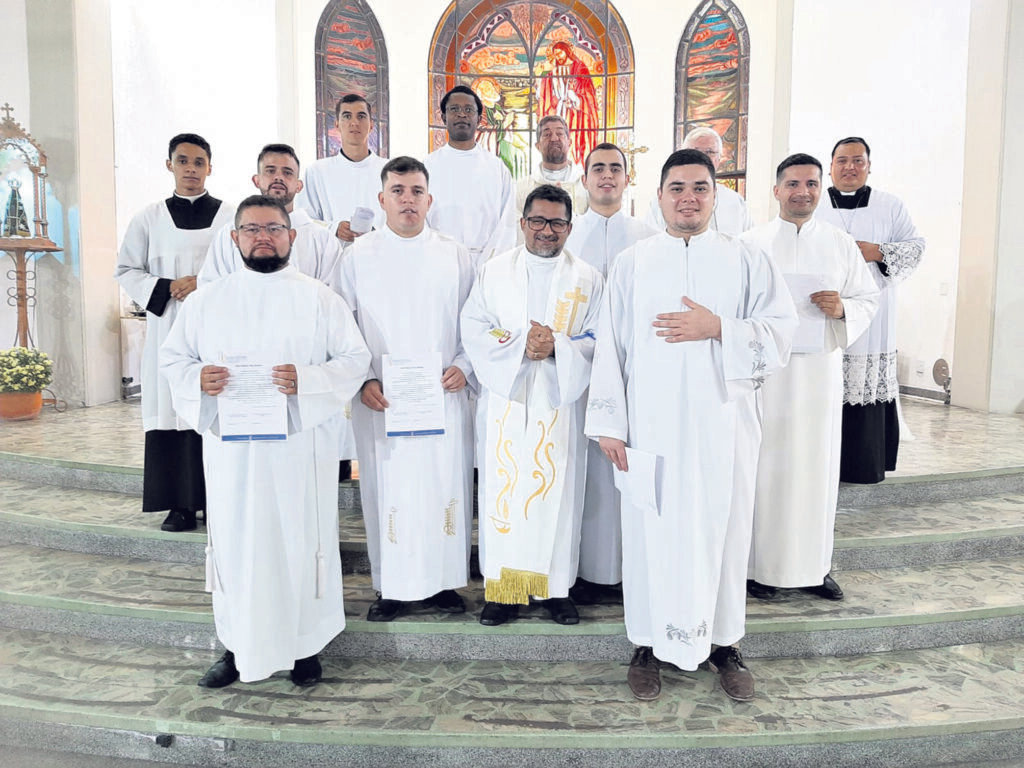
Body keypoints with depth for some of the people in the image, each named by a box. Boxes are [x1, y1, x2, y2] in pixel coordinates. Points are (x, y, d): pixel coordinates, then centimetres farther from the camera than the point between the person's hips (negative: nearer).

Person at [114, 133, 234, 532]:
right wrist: (165, 289, -7)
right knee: (171, 408, -2)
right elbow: (126, 270, 10)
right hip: (168, 329, 1)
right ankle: (180, 504, 6)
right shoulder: (149, 218, 10)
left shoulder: (229, 217, 6)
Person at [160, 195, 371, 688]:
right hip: (230, 447, 2)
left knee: (300, 540, 4)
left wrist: (306, 381, -19)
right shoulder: (208, 300, 11)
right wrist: (197, 378, -10)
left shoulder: (319, 299, 3)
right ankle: (237, 646, 24)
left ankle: (305, 645, 21)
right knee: (234, 541, 6)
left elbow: (355, 359, -1)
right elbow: (171, 356, 13)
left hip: (299, 447, -2)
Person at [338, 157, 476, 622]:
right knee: (387, 489, 4)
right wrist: (363, 381, -7)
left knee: (446, 487, 4)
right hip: (380, 400, -1)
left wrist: (463, 366, -6)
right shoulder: (359, 256, 5)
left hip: (443, 396, 1)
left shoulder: (454, 256, 8)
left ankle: (444, 581, 21)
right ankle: (391, 586, 20)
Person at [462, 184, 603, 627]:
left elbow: (598, 340, 3)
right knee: (502, 489, 0)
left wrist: (558, 347, -15)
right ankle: (502, 588, 11)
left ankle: (555, 587, 15)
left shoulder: (587, 279, 9)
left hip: (559, 402, 0)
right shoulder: (494, 271, 9)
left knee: (557, 491, 2)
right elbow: (473, 330, 2)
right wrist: (519, 346, -13)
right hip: (504, 399, 0)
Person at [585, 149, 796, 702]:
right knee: (651, 530, 3)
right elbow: (611, 345, 4)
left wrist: (718, 328, -14)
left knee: (723, 528, 6)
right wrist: (609, 422, -2)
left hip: (723, 423, 0)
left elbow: (781, 334, 1)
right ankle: (649, 644, 20)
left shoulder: (748, 261, 8)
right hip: (650, 425, 0)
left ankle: (724, 643, 25)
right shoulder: (630, 264, 8)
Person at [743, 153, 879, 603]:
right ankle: (760, 564, 12)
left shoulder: (841, 244, 10)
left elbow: (869, 299, 11)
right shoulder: (752, 244, 4)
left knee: (818, 463, 6)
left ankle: (814, 565, 20)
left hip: (821, 368, 3)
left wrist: (843, 308, -9)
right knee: (766, 464, -1)